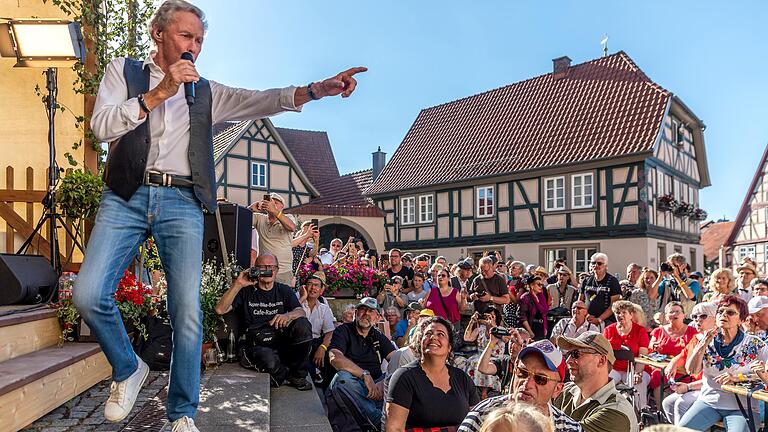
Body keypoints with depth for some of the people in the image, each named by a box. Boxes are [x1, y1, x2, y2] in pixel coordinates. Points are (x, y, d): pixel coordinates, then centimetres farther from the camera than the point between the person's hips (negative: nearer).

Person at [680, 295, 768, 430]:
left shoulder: (755, 345, -1)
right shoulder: (707, 341, 5)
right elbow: (691, 371, -4)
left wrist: (738, 377, -19)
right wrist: (704, 344, -13)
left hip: (741, 407, -2)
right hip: (709, 401, 2)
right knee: (682, 428, -14)